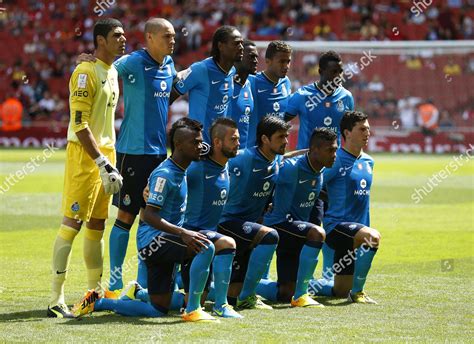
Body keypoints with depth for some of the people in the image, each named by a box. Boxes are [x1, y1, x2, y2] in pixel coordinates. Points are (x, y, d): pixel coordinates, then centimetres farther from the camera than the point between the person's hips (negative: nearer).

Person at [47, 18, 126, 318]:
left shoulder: (113, 72, 16)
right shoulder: (86, 72, -12)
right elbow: (80, 123, -18)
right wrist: (101, 162, -22)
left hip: (105, 153, 9)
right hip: (84, 155, -9)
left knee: (97, 224, 12)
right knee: (73, 222, -10)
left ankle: (96, 292, 19)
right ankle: (57, 300, -10)